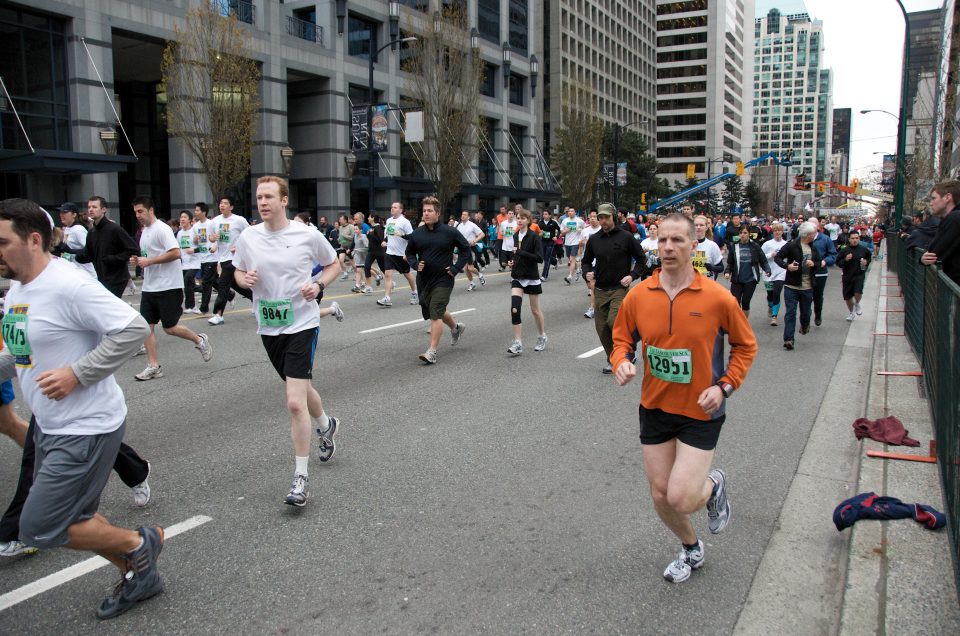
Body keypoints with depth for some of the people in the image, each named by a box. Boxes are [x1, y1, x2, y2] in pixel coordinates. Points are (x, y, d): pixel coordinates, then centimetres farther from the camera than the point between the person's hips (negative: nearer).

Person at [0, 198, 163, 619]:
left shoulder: (68, 285, -21)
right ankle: (138, 575, 37)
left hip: (86, 429, -10)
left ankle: (139, 544, 15)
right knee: (75, 516, 19)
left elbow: (133, 329, -28)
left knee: (39, 530, -4)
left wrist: (76, 373, -26)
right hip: (51, 426, 10)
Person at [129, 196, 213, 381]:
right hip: (149, 287, 9)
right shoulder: (145, 231, 16)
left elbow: (176, 253, -22)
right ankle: (153, 366, 6)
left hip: (168, 286, -8)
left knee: (170, 328, -4)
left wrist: (148, 261, -21)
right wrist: (138, 260, 6)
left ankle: (200, 340, 21)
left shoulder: (162, 229, -12)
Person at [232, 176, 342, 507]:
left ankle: (301, 477, -1)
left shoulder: (308, 235, -9)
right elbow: (238, 272, 14)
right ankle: (326, 425, 54)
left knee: (295, 402, -14)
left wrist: (318, 285, -13)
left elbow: (333, 264, 6)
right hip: (268, 328, 5)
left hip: (302, 324, -5)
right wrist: (244, 279, -10)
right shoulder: (248, 237, 0)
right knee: (300, 389, 22)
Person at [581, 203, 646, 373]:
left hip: (620, 289, -4)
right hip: (600, 289, 5)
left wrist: (632, 276, -9)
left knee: (614, 321, -21)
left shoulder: (626, 237, -3)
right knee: (601, 327, 4)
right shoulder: (594, 239, 8)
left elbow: (641, 259, 4)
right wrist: (587, 273, 0)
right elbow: (587, 261, 21)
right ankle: (611, 359, 20)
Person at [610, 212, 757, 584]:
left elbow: (745, 346, 0)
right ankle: (692, 550, 42)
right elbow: (623, 340, 8)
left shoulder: (717, 298, -13)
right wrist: (622, 362, -14)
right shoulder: (638, 296, -6)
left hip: (700, 412, -3)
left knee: (680, 497, -12)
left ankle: (714, 485, 26)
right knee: (660, 497, 12)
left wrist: (724, 386, -13)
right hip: (654, 409, 4)